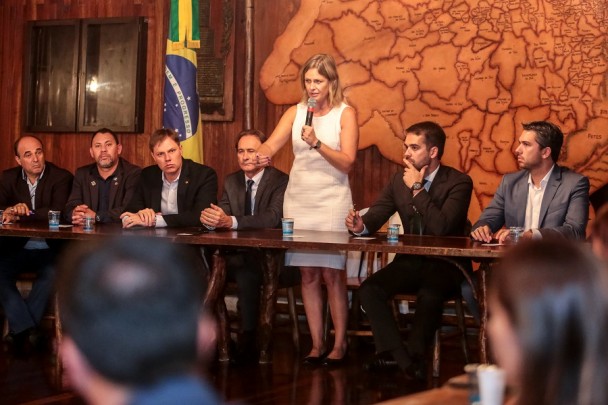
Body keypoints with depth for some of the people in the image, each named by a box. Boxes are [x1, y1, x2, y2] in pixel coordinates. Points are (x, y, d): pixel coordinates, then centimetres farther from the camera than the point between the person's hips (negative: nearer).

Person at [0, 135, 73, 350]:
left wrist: (21, 214, -22)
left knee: (51, 272, -32)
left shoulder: (61, 177, -3)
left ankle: (19, 328, -21)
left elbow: (57, 213, -17)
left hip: (49, 250, -3)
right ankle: (27, 328, -25)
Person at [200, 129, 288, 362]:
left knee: (246, 274, -35)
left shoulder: (280, 181, -7)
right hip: (239, 256, 6)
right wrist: (210, 218, -24)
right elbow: (221, 214, 3)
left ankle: (247, 344, -22)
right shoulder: (231, 182, 14)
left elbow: (272, 218, -23)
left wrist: (232, 221, -36)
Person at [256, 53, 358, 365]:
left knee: (330, 274, -6)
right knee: (308, 274, 4)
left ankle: (340, 343, 3)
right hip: (298, 199, 3)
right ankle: (316, 344, 9)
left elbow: (346, 162, -8)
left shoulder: (345, 114, 0)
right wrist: (263, 154, -26)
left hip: (331, 201, -3)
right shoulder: (295, 113, 9)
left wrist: (317, 143, -21)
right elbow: (271, 143, -3)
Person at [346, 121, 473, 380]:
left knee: (429, 294, -35)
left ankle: (414, 356, -12)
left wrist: (417, 189, -18)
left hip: (445, 264, -5)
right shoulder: (400, 180, 8)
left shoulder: (458, 182, -10)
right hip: (410, 261, 5)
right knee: (369, 288, -19)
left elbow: (441, 227, -24)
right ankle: (396, 354, -11)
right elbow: (376, 215, 2)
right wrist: (361, 225, -22)